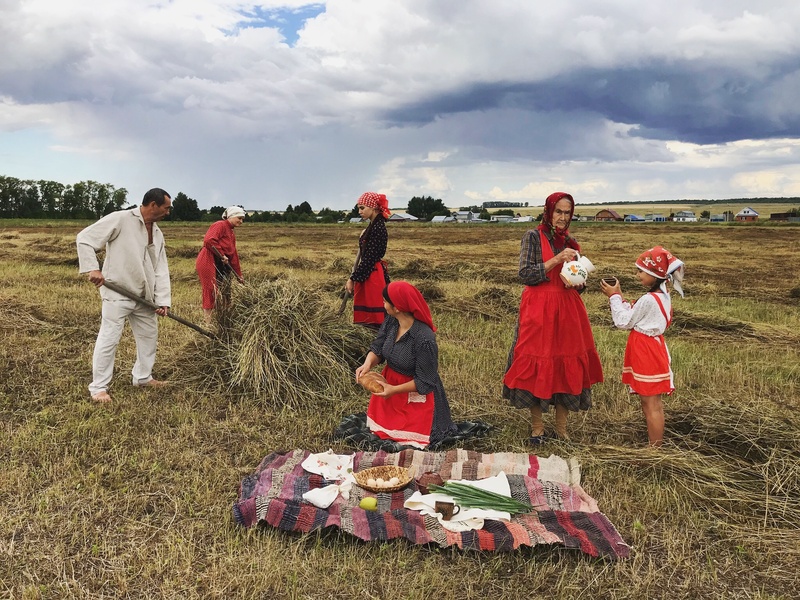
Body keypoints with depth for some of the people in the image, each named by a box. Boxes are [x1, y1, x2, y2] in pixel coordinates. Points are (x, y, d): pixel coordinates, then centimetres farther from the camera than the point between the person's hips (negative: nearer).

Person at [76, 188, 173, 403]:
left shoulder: (157, 233, 9)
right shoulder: (120, 219, -13)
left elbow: (161, 269, 8)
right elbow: (85, 238, -12)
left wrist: (163, 299, 0)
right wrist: (93, 268, -22)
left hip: (144, 295, 8)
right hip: (117, 293, -7)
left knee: (149, 335, 16)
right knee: (109, 339, -4)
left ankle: (143, 377, 33)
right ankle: (98, 387, 8)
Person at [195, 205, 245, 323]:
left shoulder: (232, 233, 19)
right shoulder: (220, 225, -8)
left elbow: (233, 255, 22)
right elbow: (209, 240, -23)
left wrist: (239, 275, 21)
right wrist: (222, 255, -16)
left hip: (219, 265, 9)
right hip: (207, 263, -9)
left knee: (219, 293, 10)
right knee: (210, 293, -6)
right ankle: (208, 323, 0)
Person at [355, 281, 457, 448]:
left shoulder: (424, 339, -33)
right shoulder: (391, 321, -14)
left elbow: (424, 382, -25)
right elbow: (377, 348, -4)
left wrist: (394, 390, -27)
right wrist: (368, 364, -24)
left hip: (415, 393, -6)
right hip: (390, 383, 6)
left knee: (410, 437, -3)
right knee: (378, 426, 11)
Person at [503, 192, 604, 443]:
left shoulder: (571, 242, 12)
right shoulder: (533, 237, -2)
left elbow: (580, 280, 18)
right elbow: (526, 274, -11)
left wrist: (577, 282, -5)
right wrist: (556, 259, -17)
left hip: (568, 311, 5)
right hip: (538, 311, -5)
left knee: (567, 365, 5)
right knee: (536, 366, -2)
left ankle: (561, 428, 16)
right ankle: (537, 429, 11)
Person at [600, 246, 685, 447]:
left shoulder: (648, 299, -22)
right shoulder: (662, 295, 8)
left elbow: (623, 322, -13)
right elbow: (634, 315, 13)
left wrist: (614, 297, -5)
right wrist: (618, 297, 8)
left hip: (646, 354, -10)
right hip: (653, 348, 10)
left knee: (650, 404, -2)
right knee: (653, 402, 17)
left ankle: (655, 448, 6)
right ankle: (655, 444, 27)